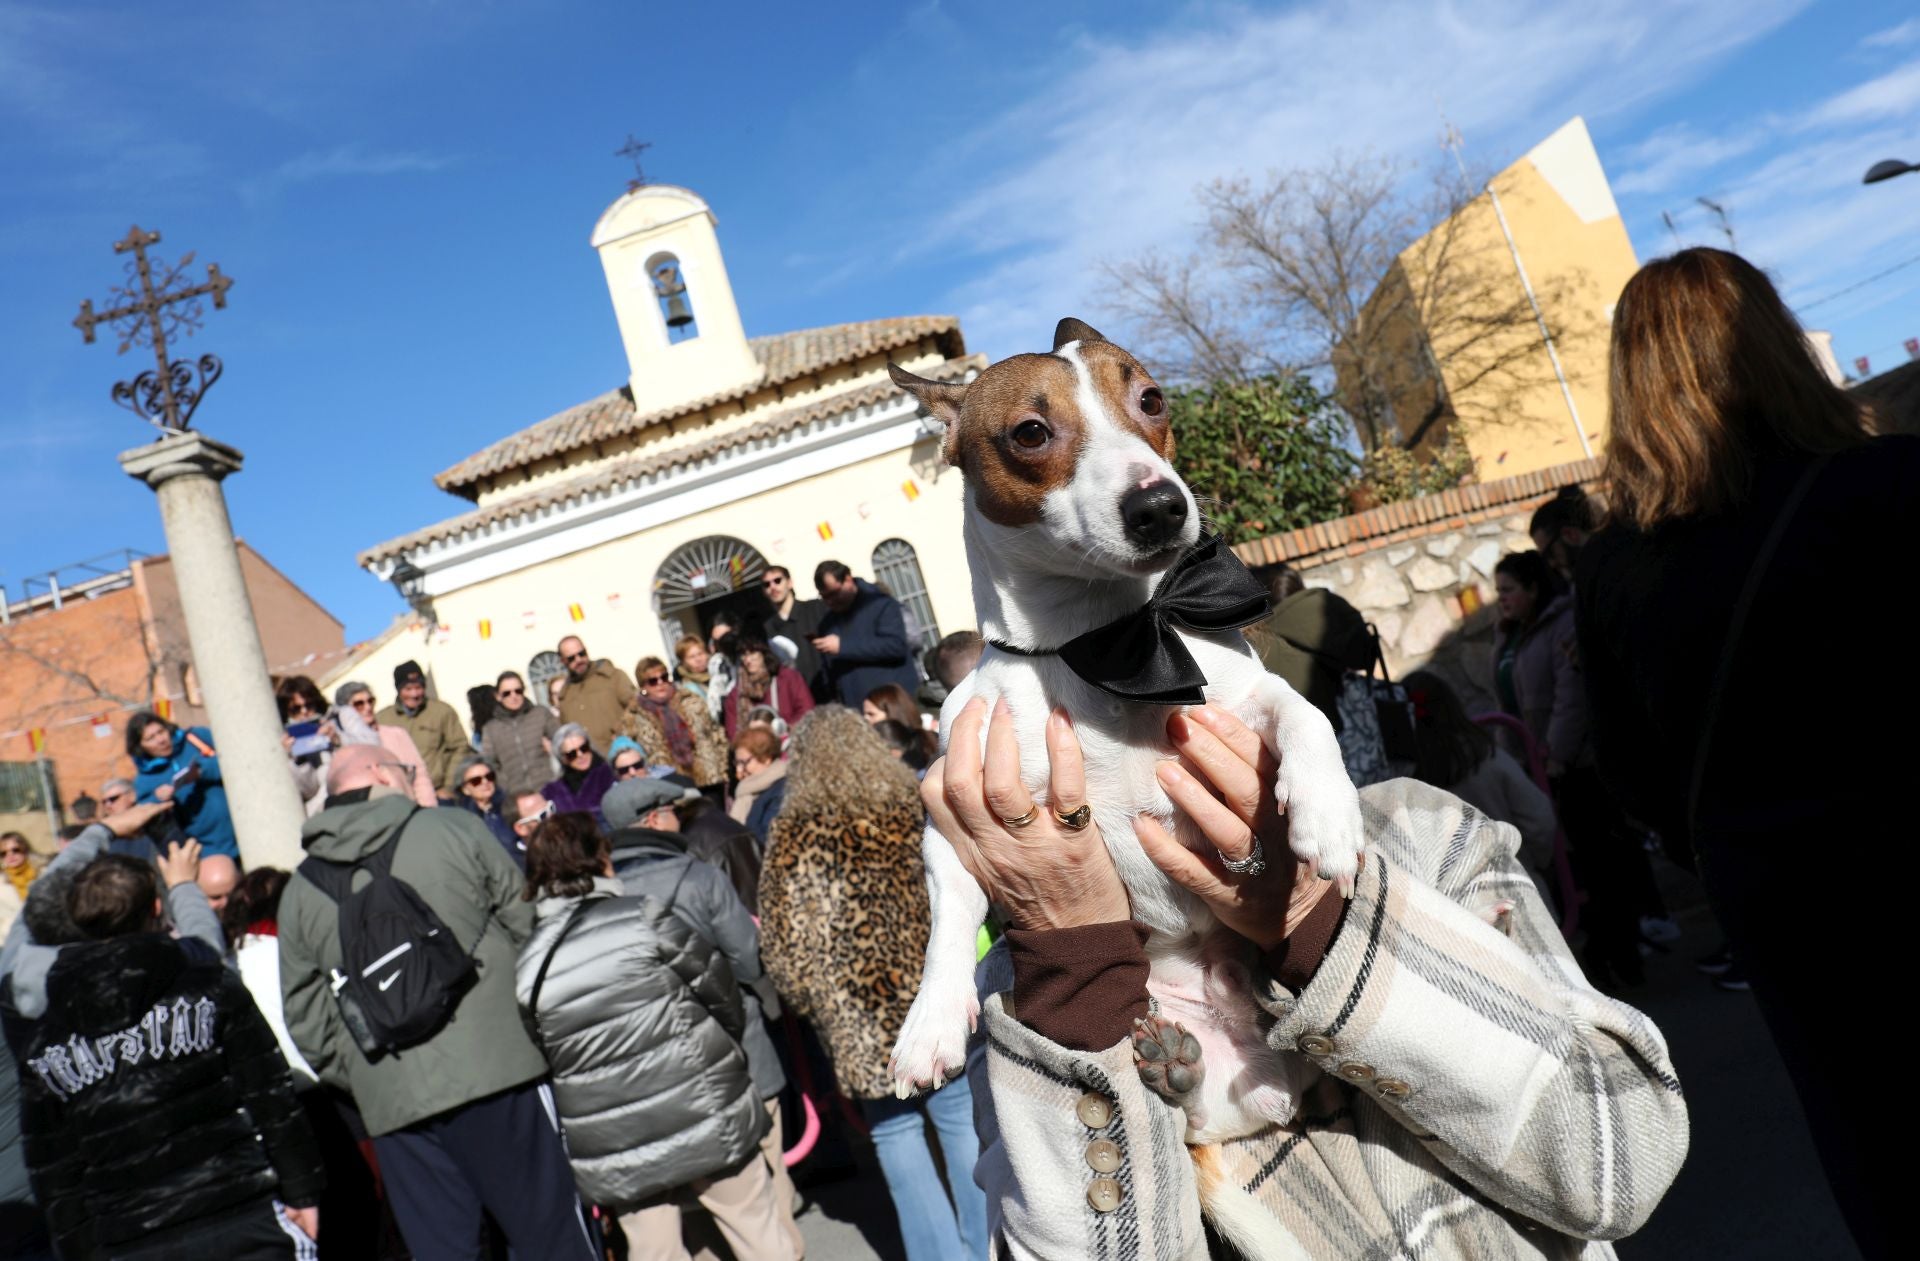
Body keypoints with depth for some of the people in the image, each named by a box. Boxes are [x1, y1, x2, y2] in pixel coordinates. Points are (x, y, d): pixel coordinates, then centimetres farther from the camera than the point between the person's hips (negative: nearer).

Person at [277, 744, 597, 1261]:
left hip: (391, 1104, 4)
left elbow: (306, 1018, 11)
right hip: (495, 1069, -3)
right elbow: (527, 927, -1)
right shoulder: (454, 830, -2)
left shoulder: (299, 892, 10)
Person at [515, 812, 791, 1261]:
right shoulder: (644, 918, -11)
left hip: (616, 1151, 3)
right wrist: (724, 1050, 14)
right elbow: (721, 992, -4)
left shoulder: (526, 968, -2)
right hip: (706, 1118, -3)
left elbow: (539, 1060, 4)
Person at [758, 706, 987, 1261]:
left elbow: (790, 945, -8)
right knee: (963, 1122, 16)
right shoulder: (917, 804, -4)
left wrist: (811, 1004, 8)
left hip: (864, 1017, -2)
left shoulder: (795, 835, -10)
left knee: (896, 1130, 14)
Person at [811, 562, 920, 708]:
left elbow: (896, 645, -16)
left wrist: (843, 646, -16)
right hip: (855, 712, 4)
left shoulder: (881, 604, -2)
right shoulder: (827, 622, 15)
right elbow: (828, 671, 18)